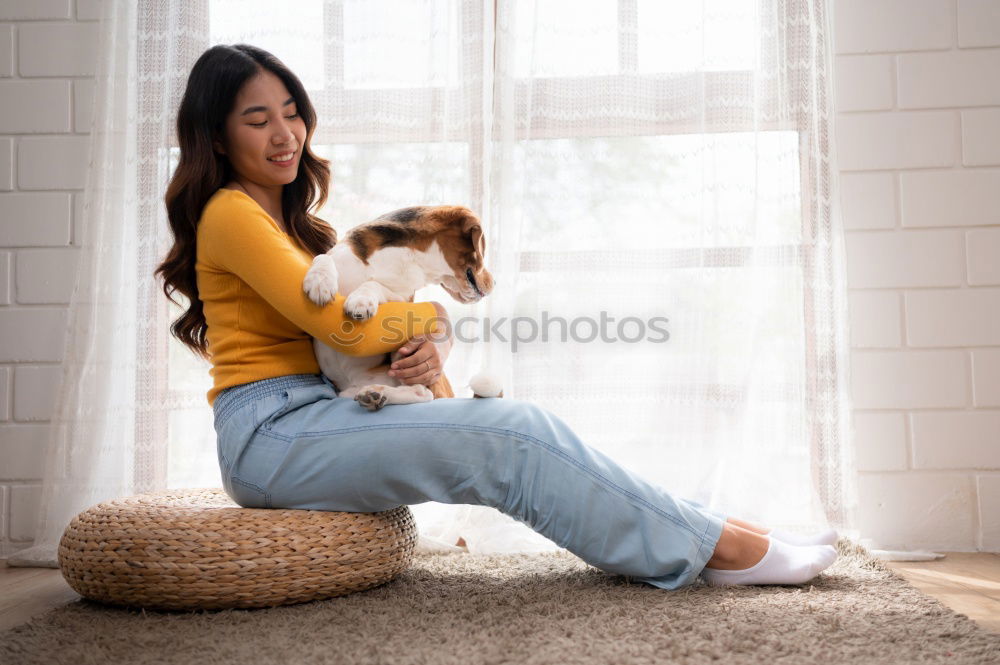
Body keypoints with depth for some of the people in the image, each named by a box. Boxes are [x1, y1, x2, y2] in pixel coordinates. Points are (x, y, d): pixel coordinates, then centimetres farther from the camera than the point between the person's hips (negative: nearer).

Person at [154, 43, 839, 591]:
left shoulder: (293, 221, 20)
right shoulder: (231, 213, -7)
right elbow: (342, 322, -19)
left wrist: (431, 343, -11)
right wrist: (436, 315, -1)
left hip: (316, 417, 8)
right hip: (271, 431, -8)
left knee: (516, 425, -7)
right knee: (510, 436, -18)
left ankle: (693, 525, -7)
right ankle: (717, 547, -12)